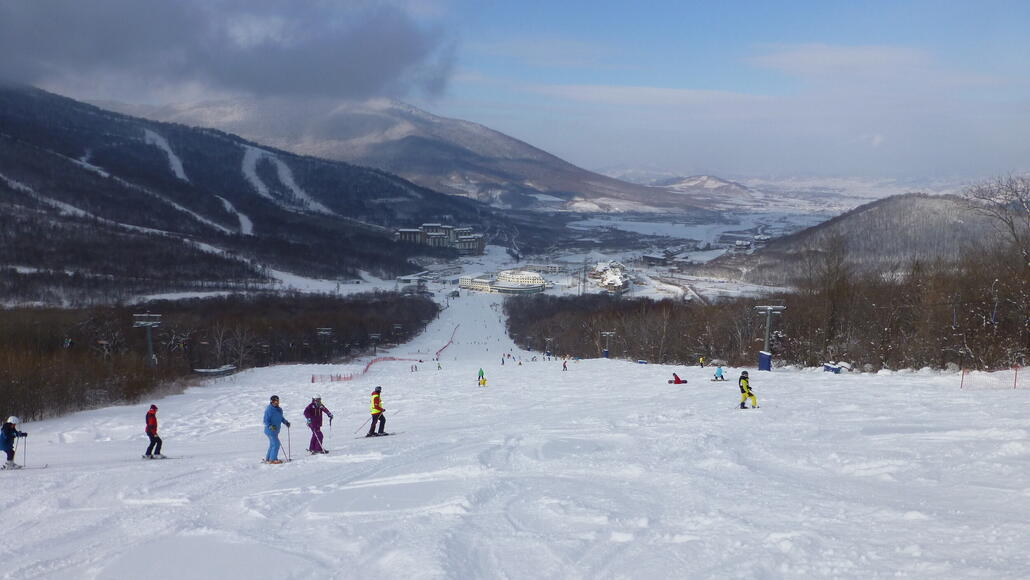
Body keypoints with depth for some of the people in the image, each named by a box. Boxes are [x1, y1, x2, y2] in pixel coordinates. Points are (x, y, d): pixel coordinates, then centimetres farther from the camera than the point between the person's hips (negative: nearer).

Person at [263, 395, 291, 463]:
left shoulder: (279, 410, 7)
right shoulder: (269, 410, -17)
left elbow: (281, 418, 23)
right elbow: (266, 420, -19)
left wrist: (286, 422, 9)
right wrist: (270, 426, -33)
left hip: (276, 430, 9)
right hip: (270, 431, -9)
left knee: (272, 445, 16)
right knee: (276, 444, -13)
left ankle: (267, 459, 27)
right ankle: (273, 459, -8)